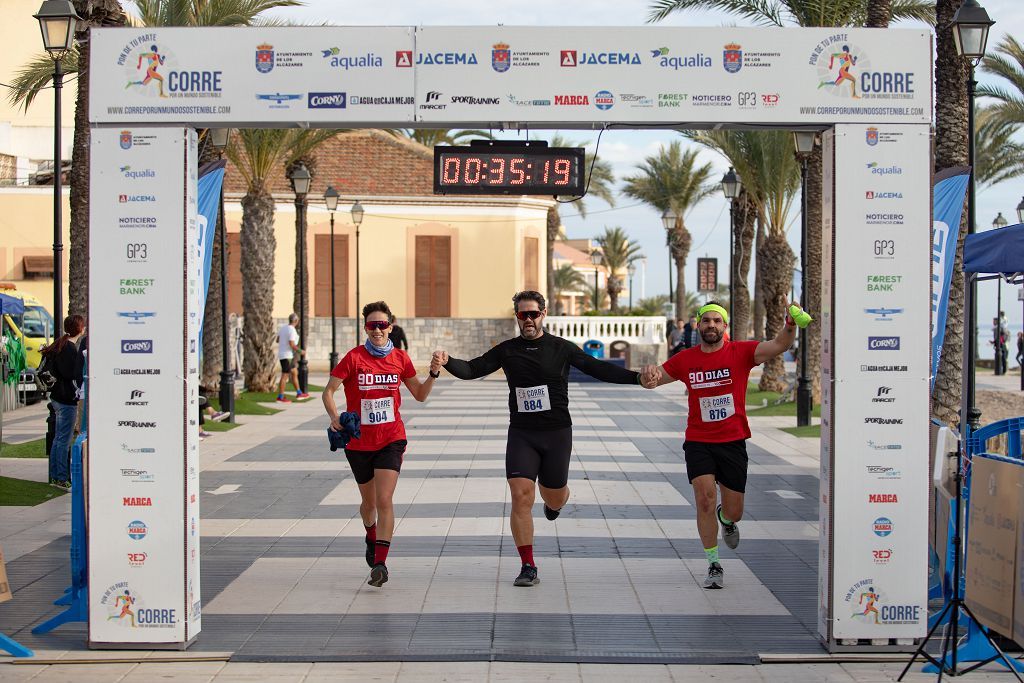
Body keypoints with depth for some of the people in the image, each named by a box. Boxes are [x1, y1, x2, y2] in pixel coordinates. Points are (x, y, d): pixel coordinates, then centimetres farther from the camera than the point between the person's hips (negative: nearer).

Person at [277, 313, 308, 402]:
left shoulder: (283, 327, 8)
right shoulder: (292, 330, -18)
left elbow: (277, 340, 15)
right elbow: (292, 345, -24)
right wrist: (300, 351, -10)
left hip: (282, 354, 9)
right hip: (287, 356, -9)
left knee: (295, 373, 17)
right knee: (285, 376, -4)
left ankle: (299, 393, 24)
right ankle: (280, 397, -1)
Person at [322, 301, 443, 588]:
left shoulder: (400, 358, 1)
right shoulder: (354, 358, -7)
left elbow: (420, 395, 10)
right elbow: (328, 392, -4)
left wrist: (433, 374, -7)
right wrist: (335, 417, -22)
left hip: (391, 439, 0)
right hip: (358, 442, 0)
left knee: (384, 500, -15)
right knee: (368, 502, 16)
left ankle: (380, 562, -14)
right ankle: (372, 538, 48)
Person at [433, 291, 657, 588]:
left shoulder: (561, 348, 1)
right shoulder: (507, 350, 4)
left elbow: (598, 369, 0)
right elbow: (473, 369, 2)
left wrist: (636, 377, -9)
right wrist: (448, 361, -18)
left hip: (557, 432, 0)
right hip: (521, 433, 0)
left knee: (554, 499, 8)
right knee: (521, 497, -12)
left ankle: (553, 500, 50)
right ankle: (528, 567, -3)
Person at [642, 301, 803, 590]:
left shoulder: (740, 352, -4)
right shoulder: (685, 359, 2)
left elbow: (779, 345, -16)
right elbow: (654, 379, 10)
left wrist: (790, 324, -36)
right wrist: (650, 373, -14)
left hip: (733, 441, 0)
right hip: (698, 442, 0)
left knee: (734, 512, 6)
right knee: (705, 498, -16)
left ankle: (726, 519, 47)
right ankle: (713, 564, 1)